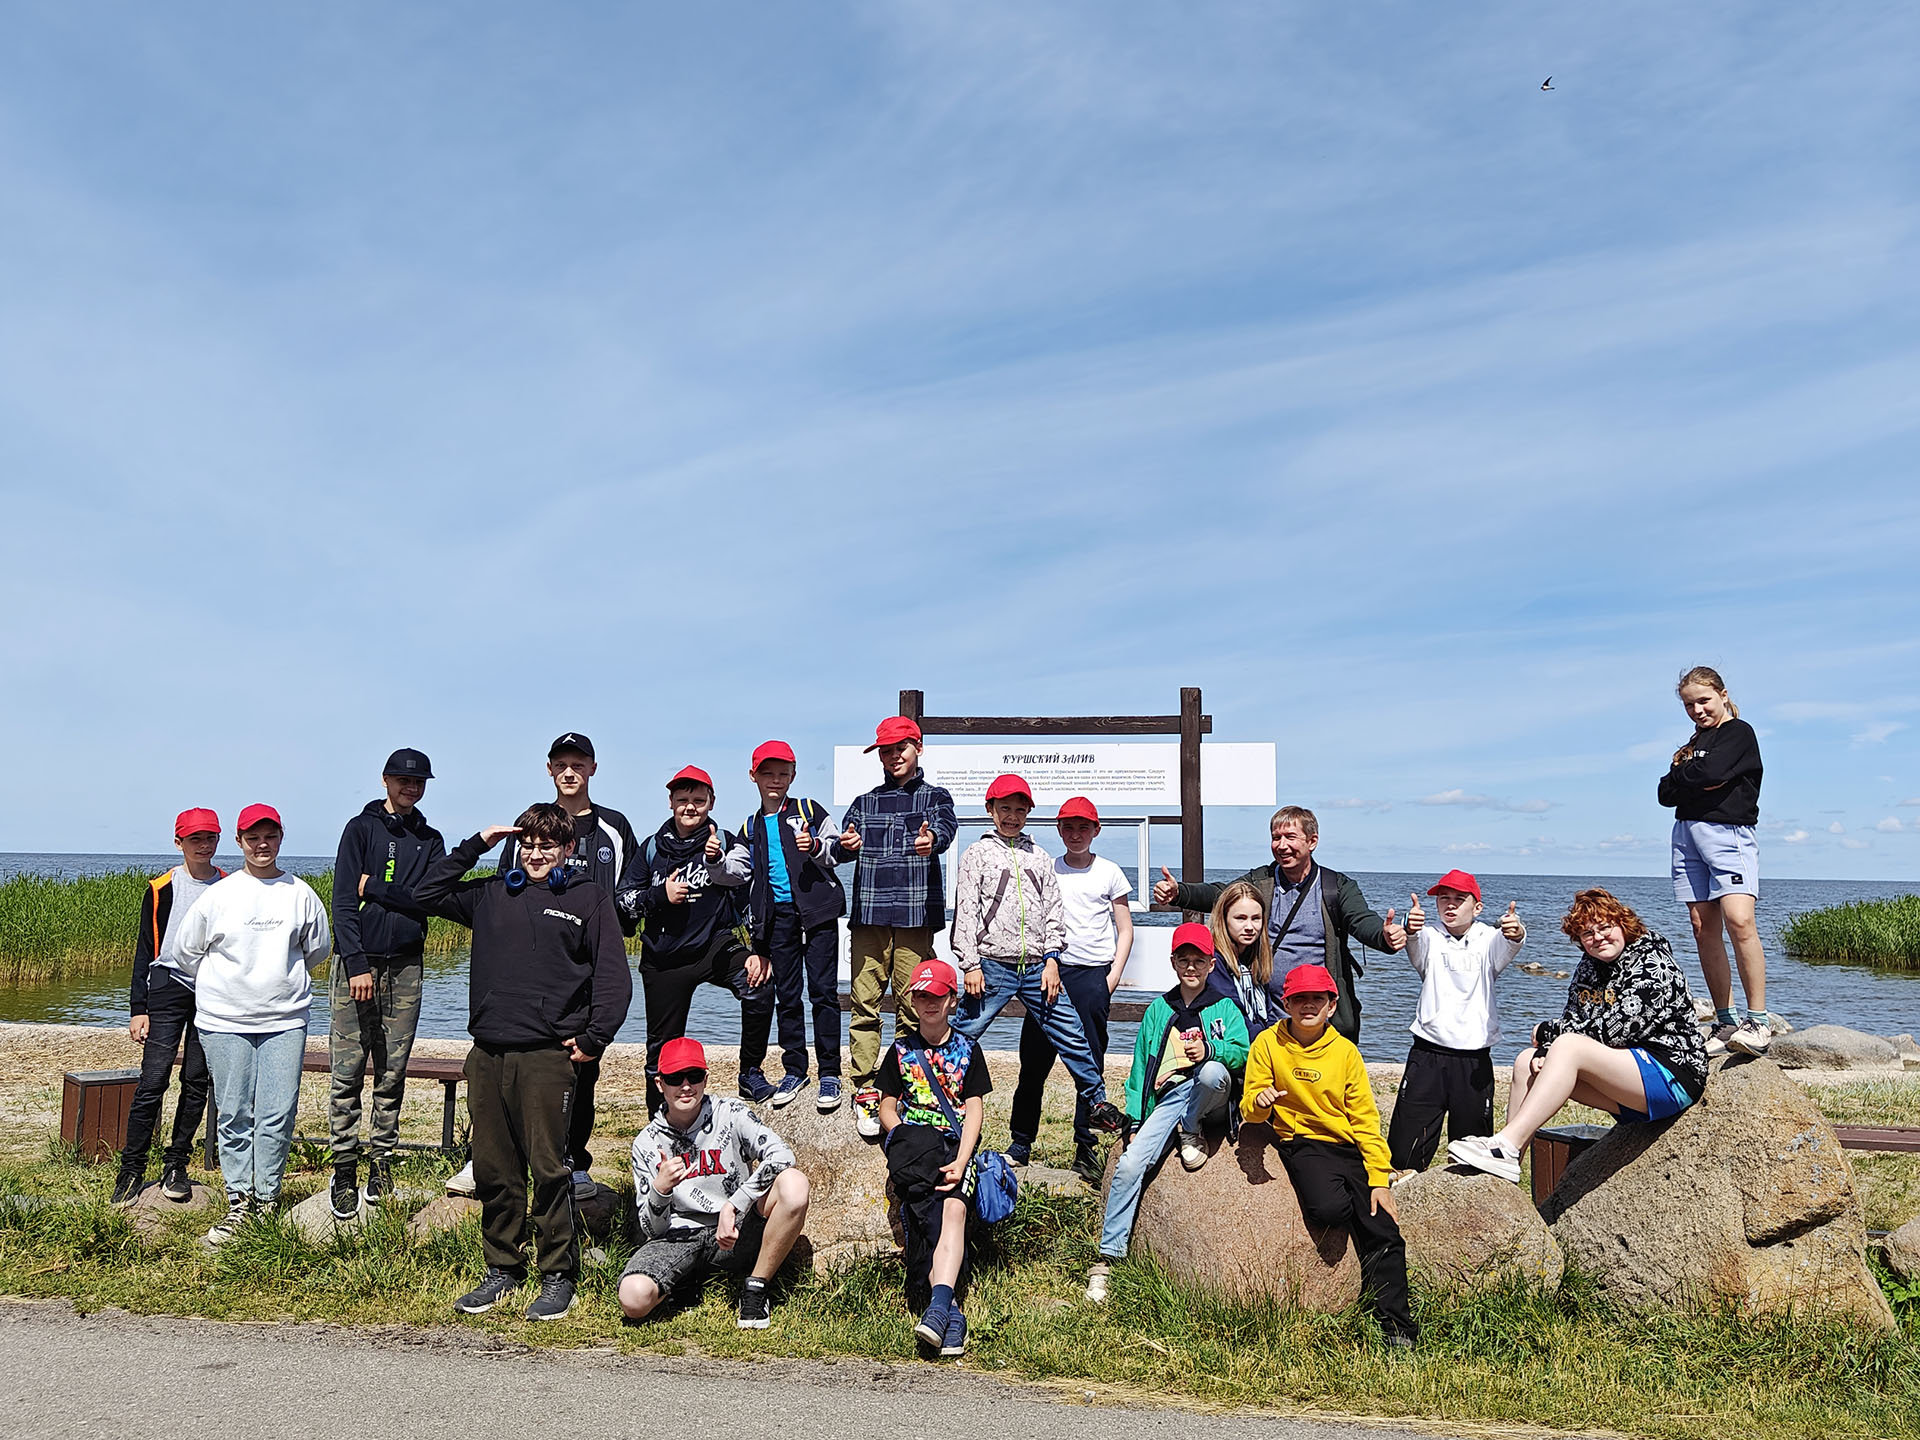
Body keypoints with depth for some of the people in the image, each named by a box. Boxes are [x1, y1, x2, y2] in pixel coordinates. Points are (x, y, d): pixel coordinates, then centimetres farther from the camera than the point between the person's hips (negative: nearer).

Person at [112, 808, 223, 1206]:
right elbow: (145, 950, 5)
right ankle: (131, 1169, 4)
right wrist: (138, 1008, -1)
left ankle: (175, 1166, 15)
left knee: (197, 1081, 4)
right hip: (169, 988, -2)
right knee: (153, 1080, -6)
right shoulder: (161, 889, 3)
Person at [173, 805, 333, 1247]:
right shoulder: (218, 894, 1)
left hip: (285, 1020, 0)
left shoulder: (301, 894, 2)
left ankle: (267, 1200, 9)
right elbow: (188, 952, 12)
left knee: (277, 1115, -2)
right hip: (225, 1020, 0)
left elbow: (318, 949, 16)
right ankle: (239, 1202, 15)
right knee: (233, 1115, 5)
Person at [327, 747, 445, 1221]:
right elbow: (343, 902, -5)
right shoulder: (361, 828, 4)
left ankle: (382, 1164, 13)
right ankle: (344, 1171, 4)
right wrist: (356, 965, -13)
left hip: (405, 966, 3)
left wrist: (374, 887, -8)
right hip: (357, 961, -2)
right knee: (348, 1072, -3)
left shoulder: (430, 841, 13)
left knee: (392, 1074, 5)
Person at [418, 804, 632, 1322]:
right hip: (487, 1054, 4)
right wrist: (476, 845, 10)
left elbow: (613, 977, 1)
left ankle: (558, 1275, 9)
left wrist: (593, 1039, -6)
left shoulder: (587, 898, 4)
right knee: (493, 1169, 10)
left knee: (549, 1168, -2)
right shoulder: (492, 893, 15)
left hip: (546, 1056, -4)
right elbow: (427, 894, 17)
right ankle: (502, 1267, 24)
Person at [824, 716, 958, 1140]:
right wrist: (844, 846, -19)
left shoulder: (935, 797, 10)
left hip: (916, 916, -2)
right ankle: (865, 1092, 3)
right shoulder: (865, 802, 18)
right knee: (864, 1003, -2)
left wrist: (932, 839, -37)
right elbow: (839, 850, 7)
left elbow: (946, 827, -12)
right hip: (869, 915, 2)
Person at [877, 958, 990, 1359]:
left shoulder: (967, 1049, 12)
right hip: (911, 1138, 0)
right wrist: (907, 1141, -7)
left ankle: (935, 1306, -42)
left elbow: (974, 1112, 5)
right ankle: (949, 1307, -30)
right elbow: (888, 1109, 14)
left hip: (956, 1145, 0)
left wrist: (960, 1162, -11)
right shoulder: (901, 1049, 14)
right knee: (927, 1206, -28)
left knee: (955, 1208, -29)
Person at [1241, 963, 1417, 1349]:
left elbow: (1365, 1118, 6)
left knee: (1384, 1235, -11)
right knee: (1330, 1209, -31)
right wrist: (1260, 1101, -23)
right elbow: (1249, 1111, 2)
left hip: (1351, 1147, 3)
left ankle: (1397, 1327, 5)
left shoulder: (1345, 1050, 6)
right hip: (1303, 1143, -3)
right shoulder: (1269, 1043, 1)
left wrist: (1378, 1180, -2)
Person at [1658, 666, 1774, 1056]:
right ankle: (1725, 1023, 5)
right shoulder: (1694, 743, 23)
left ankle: (1759, 1020, -18)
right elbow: (1666, 794, 14)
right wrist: (1694, 781, -5)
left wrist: (1681, 774, 5)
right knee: (1704, 929, 1)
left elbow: (1710, 771, -14)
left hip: (1728, 833, -7)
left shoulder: (1739, 732, 3)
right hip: (1688, 832, 7)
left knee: (1739, 921, -22)